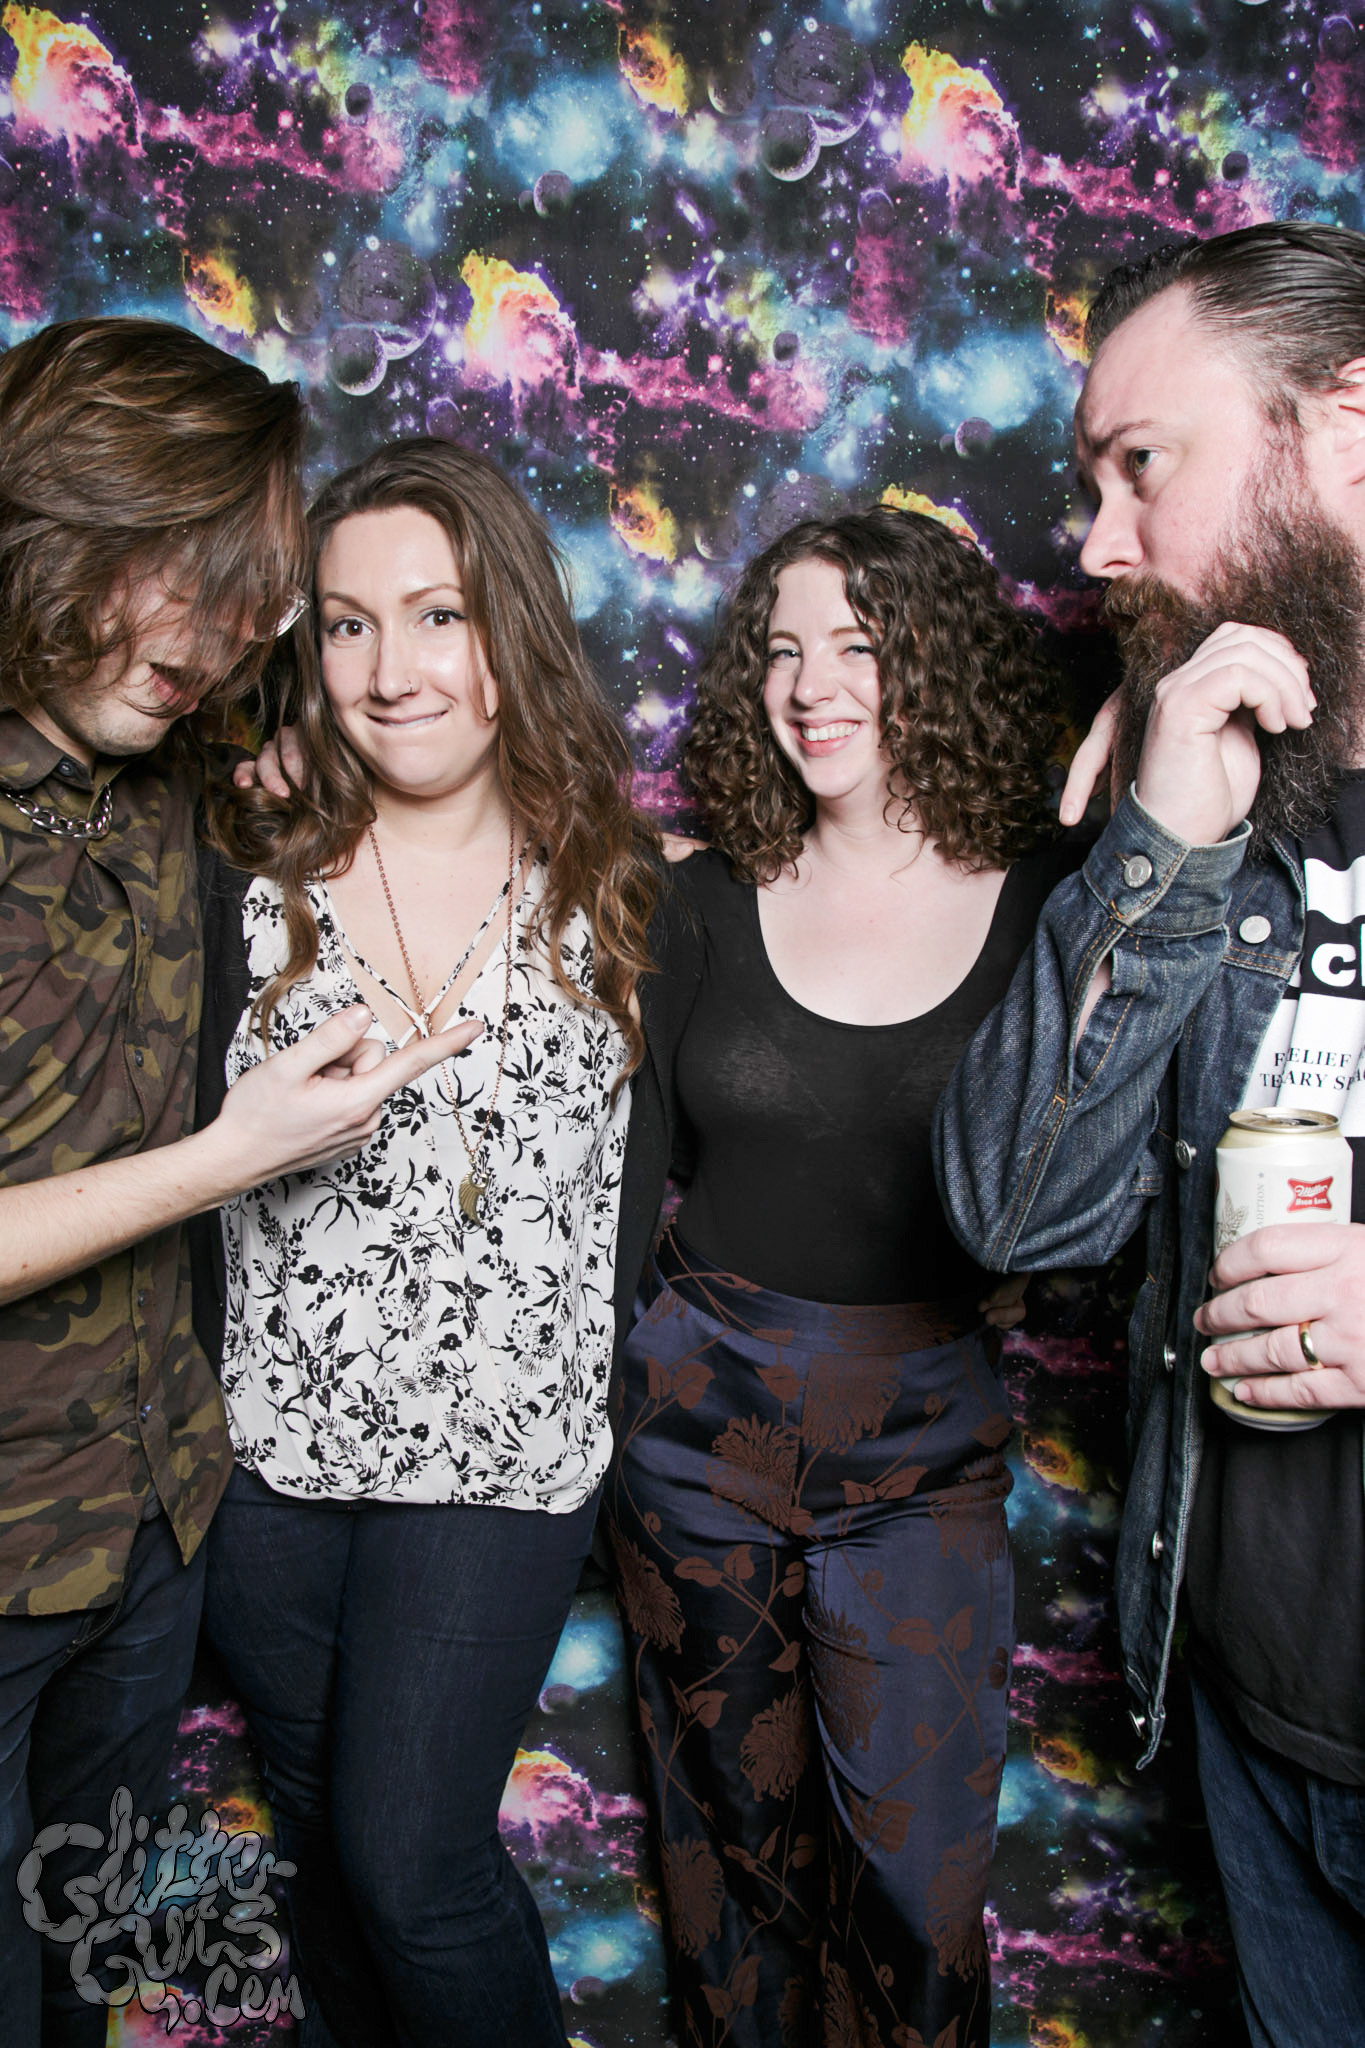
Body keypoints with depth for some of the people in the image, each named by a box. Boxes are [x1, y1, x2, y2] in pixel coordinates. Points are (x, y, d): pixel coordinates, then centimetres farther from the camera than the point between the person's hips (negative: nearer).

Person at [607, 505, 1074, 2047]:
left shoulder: (1050, 901, -5)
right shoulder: (712, 900, 1)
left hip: (927, 1431, -2)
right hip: (704, 1406, 2)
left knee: (915, 1861, 6)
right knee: (731, 1809, 18)